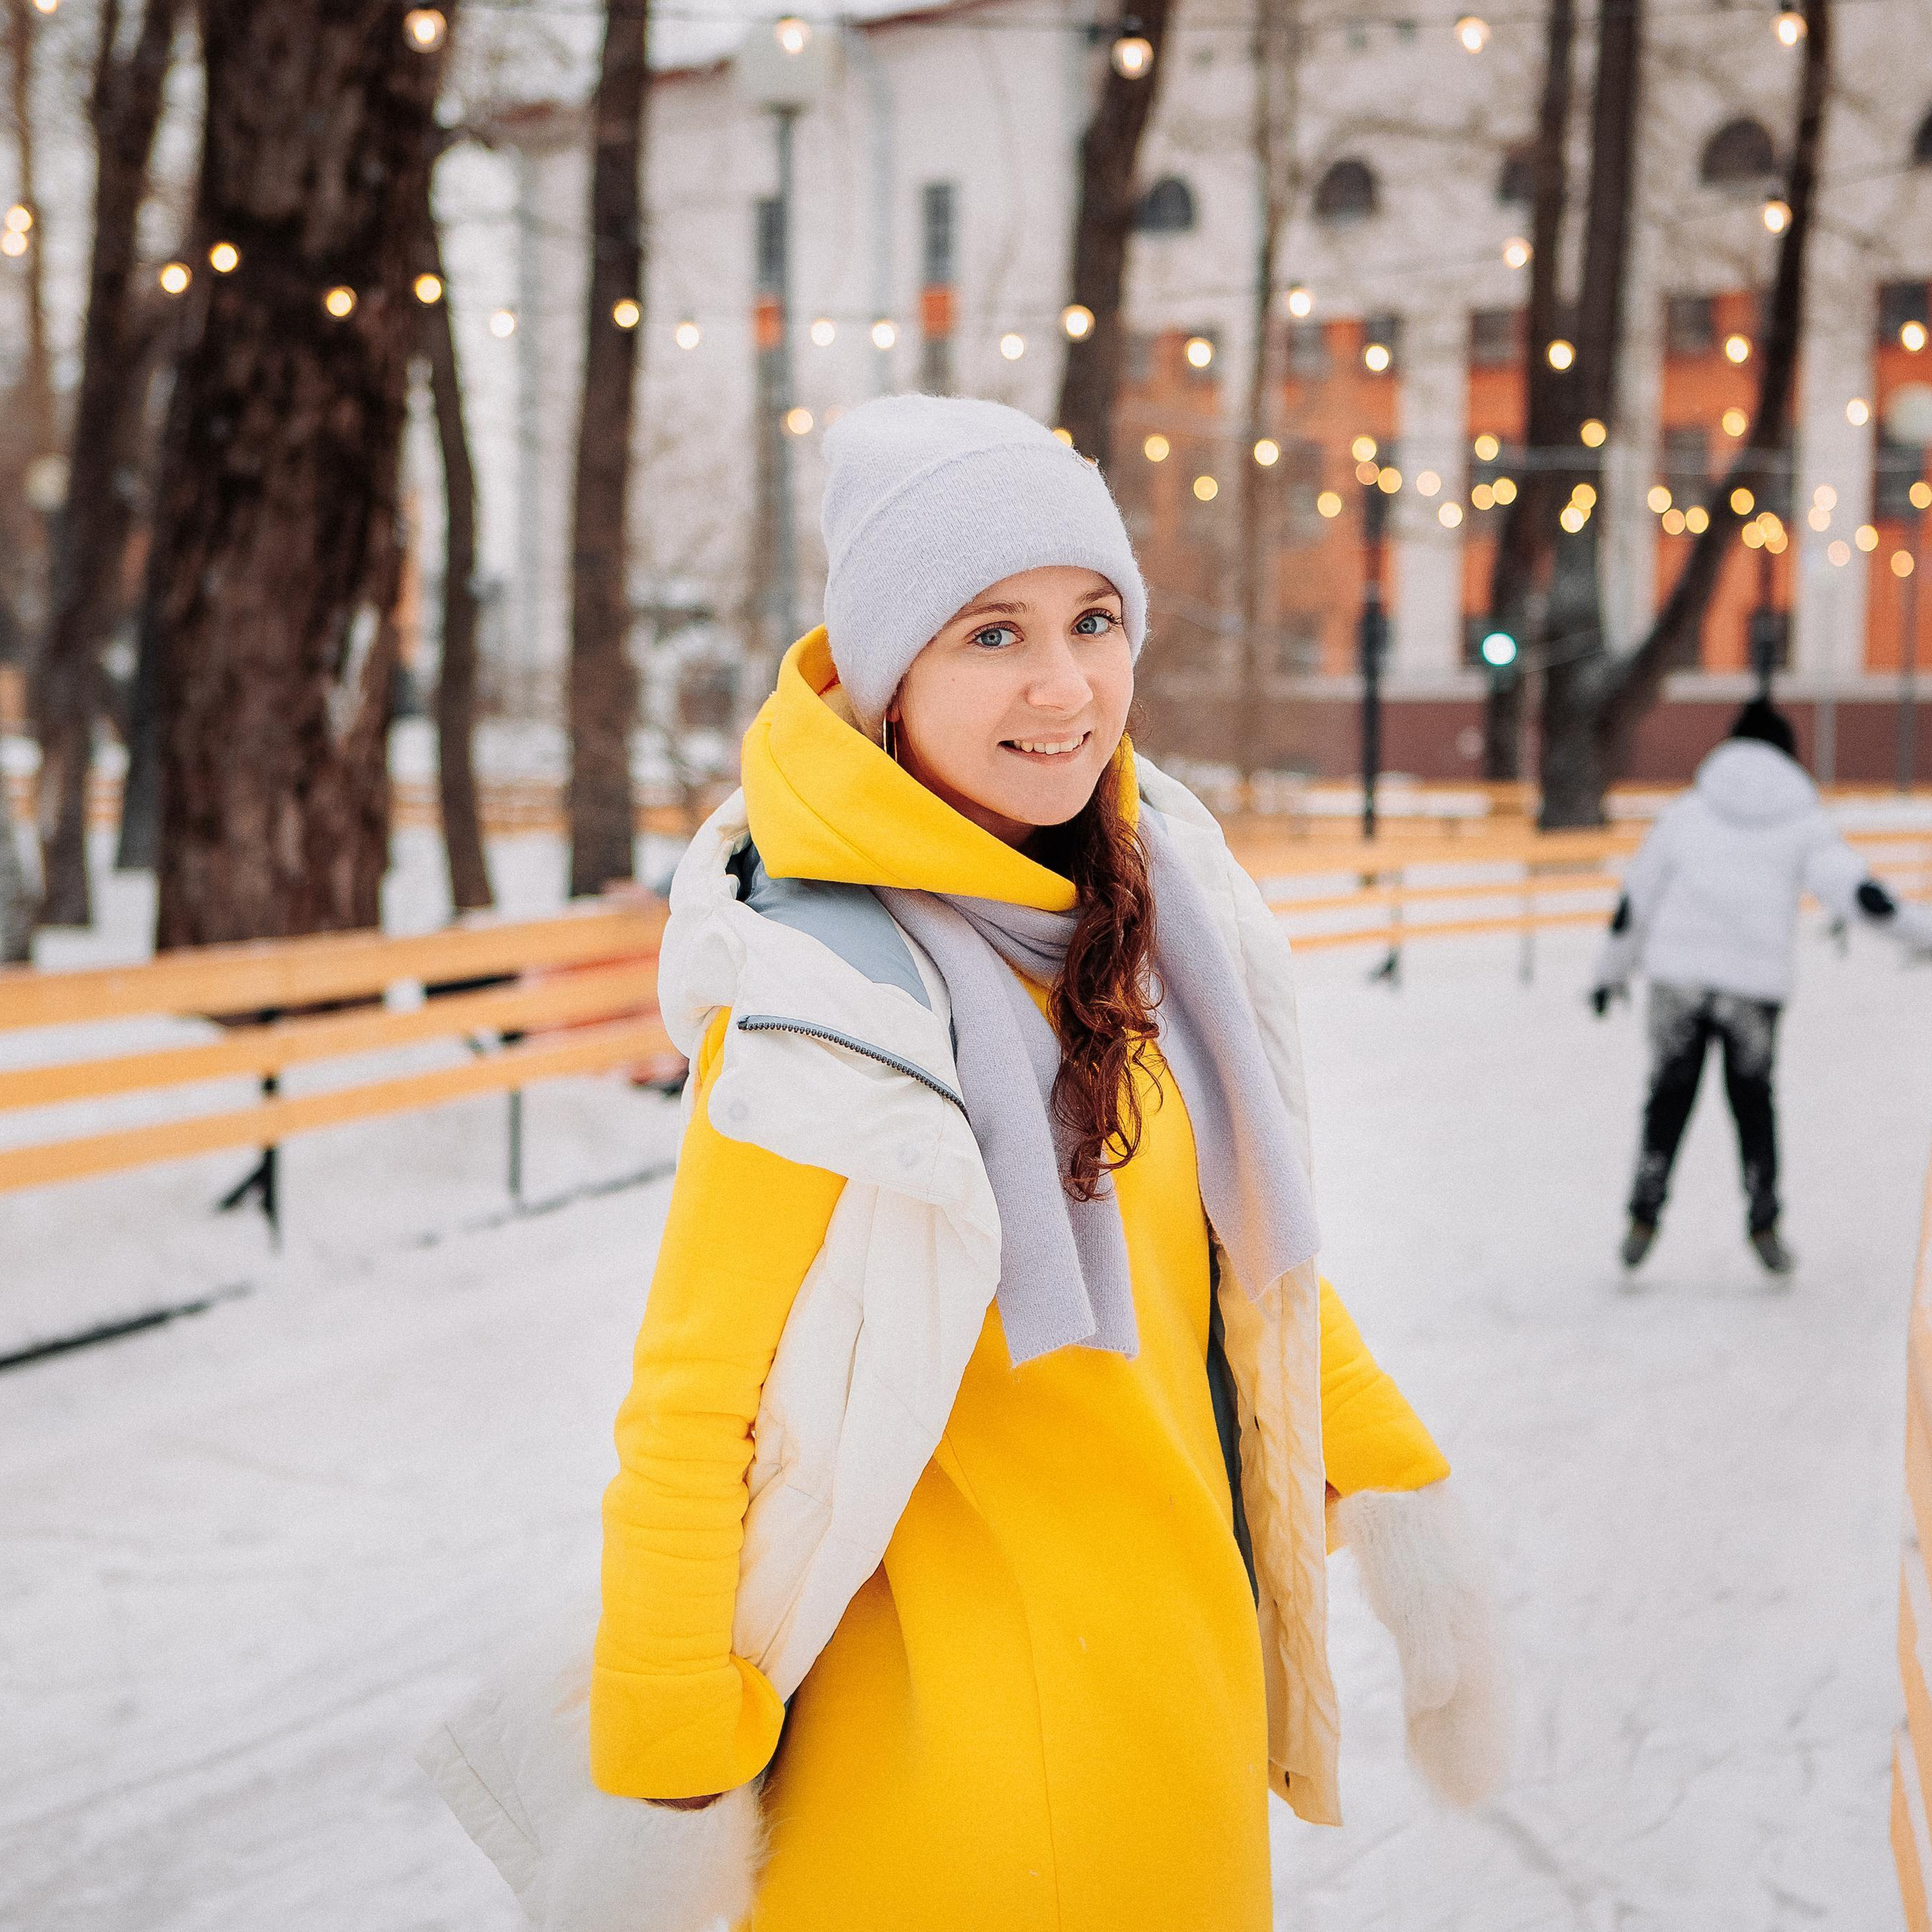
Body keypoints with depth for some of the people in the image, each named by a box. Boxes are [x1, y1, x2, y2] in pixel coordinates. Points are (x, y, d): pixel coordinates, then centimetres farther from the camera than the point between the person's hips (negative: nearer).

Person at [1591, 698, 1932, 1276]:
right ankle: (1763, 1223, 13)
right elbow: (1854, 890, -6)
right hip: (1755, 983, 0)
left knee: (1671, 1093, 12)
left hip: (1678, 974, 0)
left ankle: (1645, 1214, 6)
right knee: (1752, 1097, 16)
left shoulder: (1686, 811, 8)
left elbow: (1636, 898, 9)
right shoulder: (1802, 820, 5)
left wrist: (1612, 971, 20)